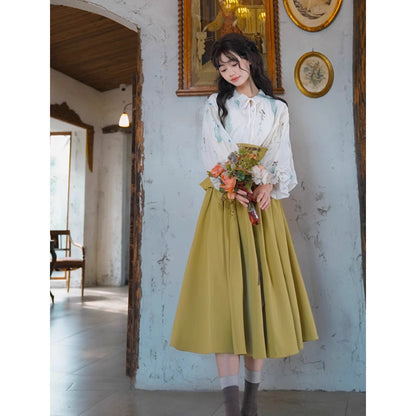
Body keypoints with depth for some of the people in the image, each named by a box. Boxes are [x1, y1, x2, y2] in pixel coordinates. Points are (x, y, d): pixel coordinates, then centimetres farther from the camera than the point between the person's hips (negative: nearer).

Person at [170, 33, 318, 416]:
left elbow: (283, 158, 9)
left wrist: (268, 185, -12)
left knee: (262, 288, 0)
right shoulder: (215, 105, 12)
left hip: (264, 204, 2)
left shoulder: (277, 109, 15)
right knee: (224, 289, -10)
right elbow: (211, 154, 2)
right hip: (224, 204, -1)